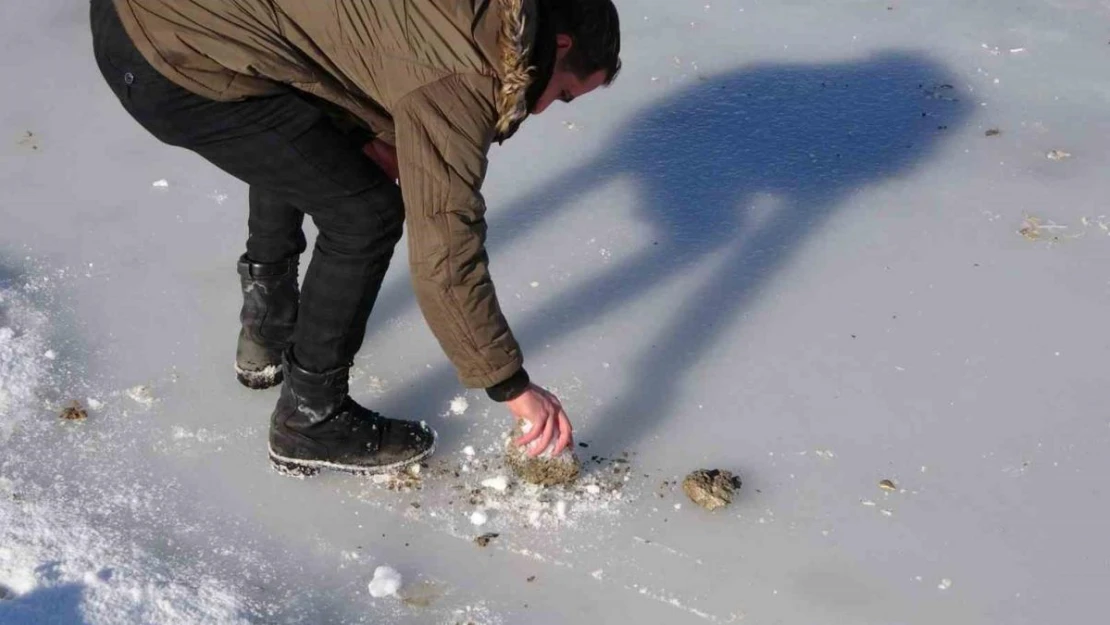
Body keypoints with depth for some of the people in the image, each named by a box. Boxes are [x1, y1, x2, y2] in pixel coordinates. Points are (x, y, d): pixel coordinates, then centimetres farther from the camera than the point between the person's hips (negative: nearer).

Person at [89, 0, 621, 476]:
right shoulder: (460, 74, -16)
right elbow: (443, 256, -15)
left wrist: (368, 139, 9)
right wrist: (513, 386, -6)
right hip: (174, 64, -10)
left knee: (292, 143, 31)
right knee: (365, 217, -2)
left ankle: (266, 328, 43)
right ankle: (309, 420, 12)